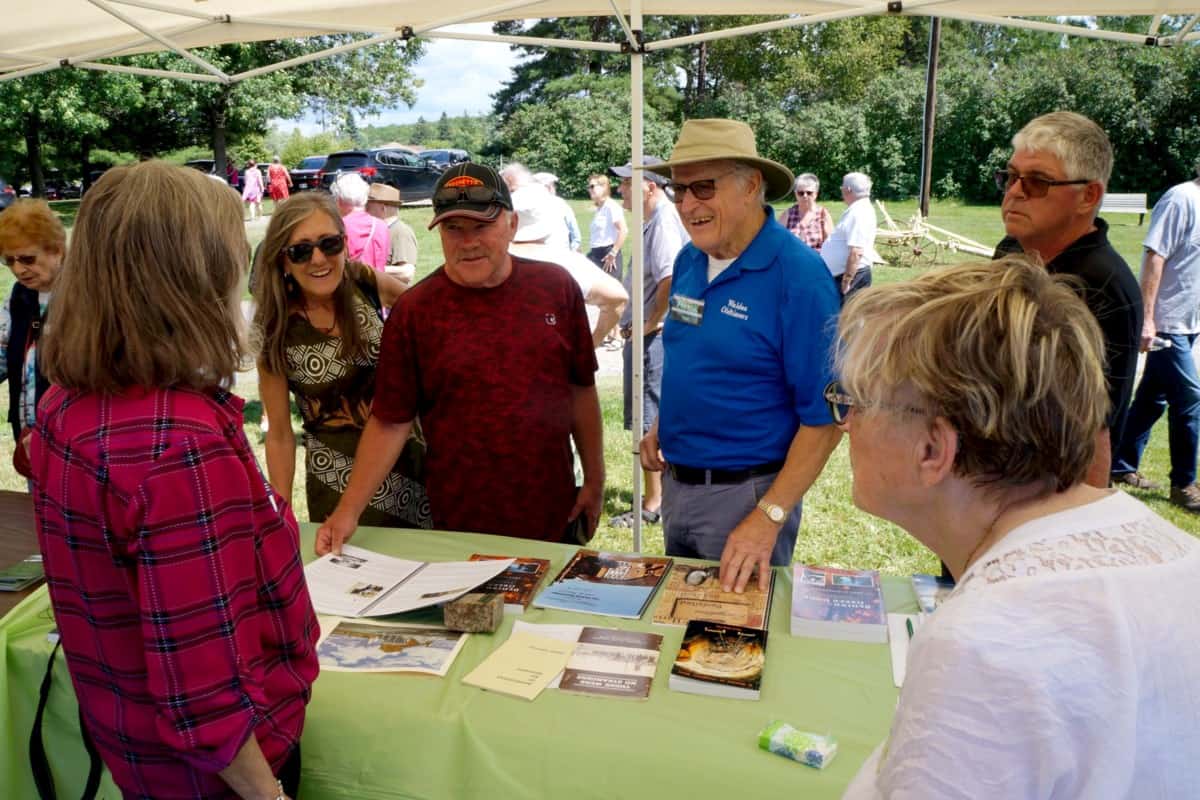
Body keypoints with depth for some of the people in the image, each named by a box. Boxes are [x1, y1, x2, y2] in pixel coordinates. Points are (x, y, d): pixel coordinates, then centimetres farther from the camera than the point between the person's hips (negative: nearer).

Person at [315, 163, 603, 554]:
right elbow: (390, 422, -5)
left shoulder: (557, 287, -2)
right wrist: (348, 510, -13)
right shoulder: (413, 311, -7)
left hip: (556, 516, 3)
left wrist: (594, 482, 6)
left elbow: (581, 389, 5)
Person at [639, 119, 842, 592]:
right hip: (676, 480, 7)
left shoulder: (798, 276, -20)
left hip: (746, 493, -7)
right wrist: (661, 429, 3)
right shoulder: (688, 261, 3)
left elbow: (826, 416, -20)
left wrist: (768, 518, -24)